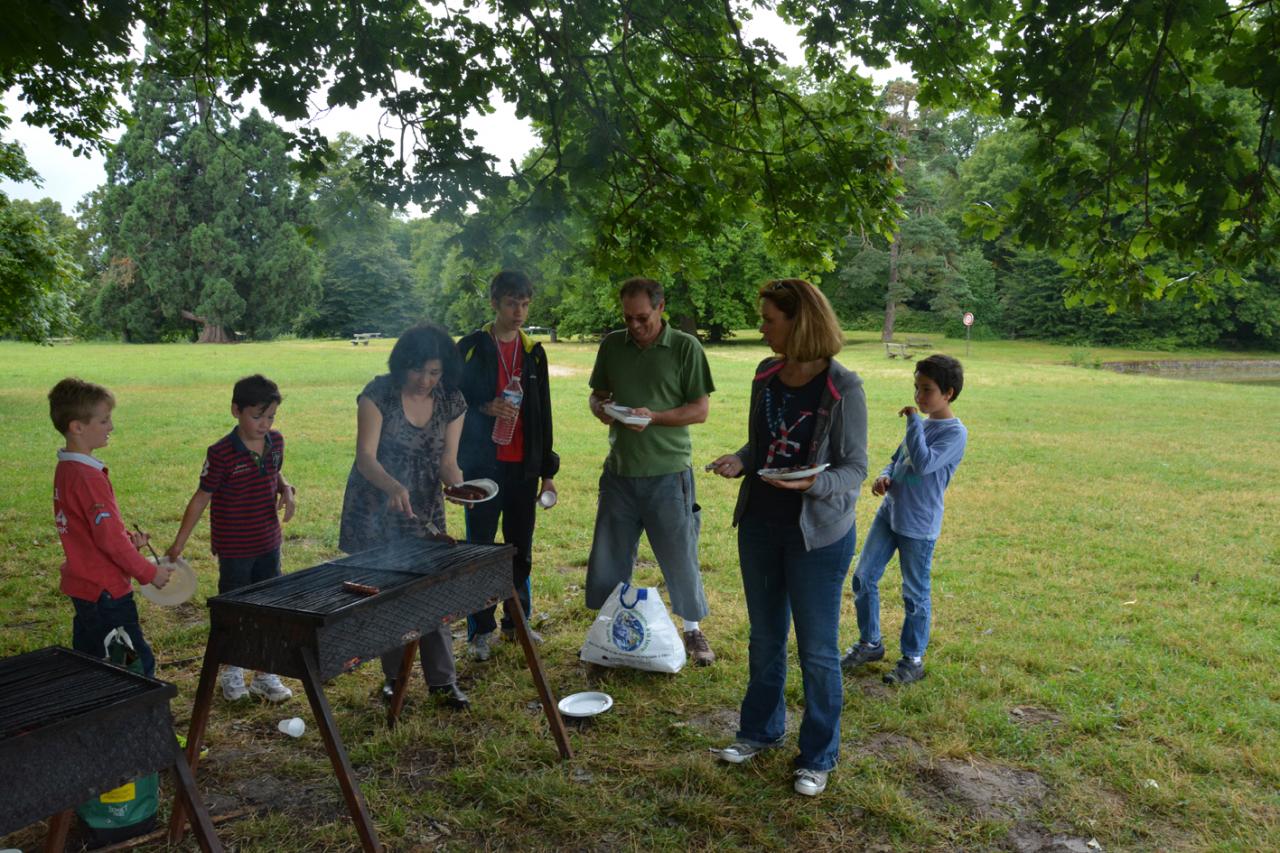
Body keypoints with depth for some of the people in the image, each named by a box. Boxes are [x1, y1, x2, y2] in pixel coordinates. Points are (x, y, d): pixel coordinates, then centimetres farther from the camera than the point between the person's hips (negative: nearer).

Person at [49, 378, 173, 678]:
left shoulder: (65, 469, 8)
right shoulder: (89, 477, -22)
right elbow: (110, 539, -22)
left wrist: (128, 539, 5)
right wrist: (148, 572, -13)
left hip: (82, 586, 10)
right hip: (104, 591, -10)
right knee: (140, 665, -4)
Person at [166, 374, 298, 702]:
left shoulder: (275, 442, -2)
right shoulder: (221, 454, -18)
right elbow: (201, 497, -10)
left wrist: (286, 490, -7)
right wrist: (179, 543, -9)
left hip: (269, 543, 5)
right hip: (234, 549, -5)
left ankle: (265, 675, 27)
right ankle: (231, 670, 33)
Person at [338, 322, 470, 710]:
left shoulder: (451, 402, -5)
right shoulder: (379, 394, -16)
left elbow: (447, 461, -3)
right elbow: (366, 456, -22)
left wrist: (458, 485, -25)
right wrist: (393, 487, -40)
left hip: (425, 510, 3)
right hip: (376, 510, -2)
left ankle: (442, 680, 12)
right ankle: (394, 676, 23)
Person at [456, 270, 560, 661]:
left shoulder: (534, 351, 10)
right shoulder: (470, 348, -2)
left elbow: (543, 414, 12)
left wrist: (548, 470, 11)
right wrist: (485, 408, -19)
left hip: (524, 464, 4)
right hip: (482, 463, -3)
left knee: (521, 547, 10)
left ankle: (517, 621, 25)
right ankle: (480, 630, 13)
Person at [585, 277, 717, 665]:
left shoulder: (685, 348, -7)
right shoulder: (612, 345, 5)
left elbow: (701, 409, -7)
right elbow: (596, 394, 14)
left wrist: (654, 417, -20)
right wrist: (601, 408, -9)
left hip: (667, 472, -4)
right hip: (619, 471, 4)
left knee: (680, 556, 6)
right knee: (609, 559, 12)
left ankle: (693, 629, 27)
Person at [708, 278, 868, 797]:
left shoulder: (843, 388, -17)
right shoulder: (767, 375, 1)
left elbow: (856, 468, -13)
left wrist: (815, 482, -32)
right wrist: (738, 461, -9)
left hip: (818, 534, -6)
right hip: (760, 525, 6)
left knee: (817, 650, 8)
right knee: (765, 638, 20)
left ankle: (818, 757, 27)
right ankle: (761, 730, 40)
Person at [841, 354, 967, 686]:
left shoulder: (955, 433, -14)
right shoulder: (921, 422, 9)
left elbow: (923, 464, -29)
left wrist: (913, 421, -22)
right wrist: (884, 477, -3)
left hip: (919, 526, -8)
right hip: (889, 512, 8)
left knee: (915, 595, 6)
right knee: (863, 577, 10)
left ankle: (913, 659, 23)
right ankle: (869, 643, 28)